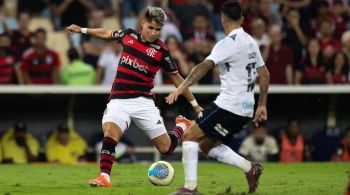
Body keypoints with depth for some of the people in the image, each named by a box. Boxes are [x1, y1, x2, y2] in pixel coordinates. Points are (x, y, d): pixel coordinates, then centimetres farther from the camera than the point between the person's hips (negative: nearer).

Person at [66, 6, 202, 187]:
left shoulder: (161, 50, -4)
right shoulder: (128, 35, 4)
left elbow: (177, 78, 5)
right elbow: (107, 33, 26)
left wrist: (195, 104, 6)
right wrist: (82, 30, 29)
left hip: (143, 102, -1)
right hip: (119, 100, 2)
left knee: (166, 148, -1)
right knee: (110, 132, -28)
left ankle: (182, 126, 31)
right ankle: (104, 177, -26)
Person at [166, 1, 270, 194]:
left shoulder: (228, 43, -13)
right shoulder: (251, 42, 14)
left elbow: (205, 66, -26)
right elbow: (264, 74, 19)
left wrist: (181, 87, -34)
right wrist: (262, 105, 24)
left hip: (228, 104, -8)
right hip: (246, 109, 8)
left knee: (190, 136, -3)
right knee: (207, 144, 18)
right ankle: (250, 168, 9)